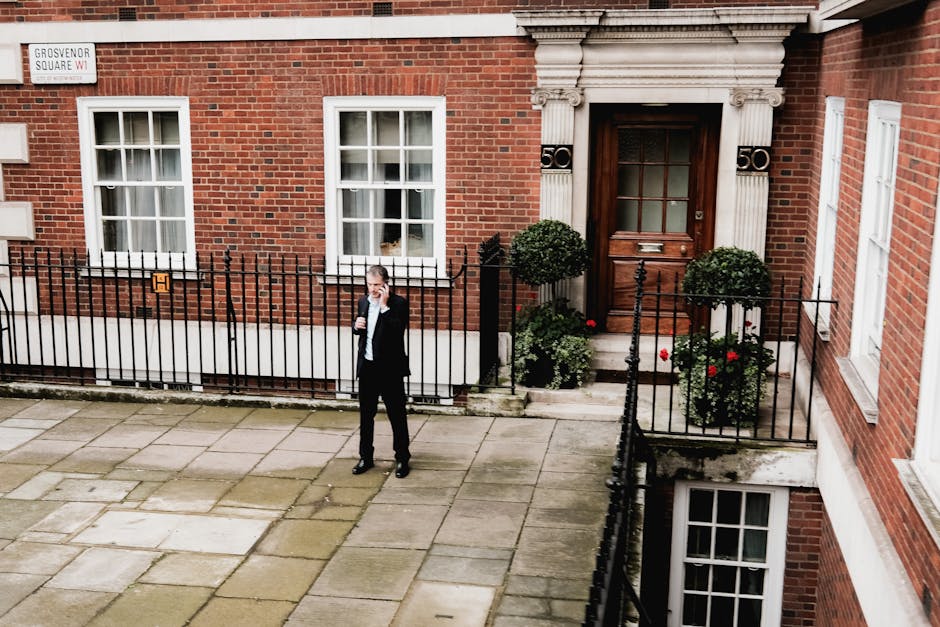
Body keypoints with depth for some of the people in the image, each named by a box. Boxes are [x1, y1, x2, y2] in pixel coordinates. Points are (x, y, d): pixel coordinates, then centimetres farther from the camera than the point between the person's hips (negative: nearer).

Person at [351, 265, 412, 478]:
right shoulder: (363, 302, 7)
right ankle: (366, 457, 25)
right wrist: (356, 326, -4)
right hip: (367, 366, 6)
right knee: (366, 414, 13)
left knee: (397, 415, 4)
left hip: (390, 368, -5)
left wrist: (384, 305, -24)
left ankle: (402, 459, 15)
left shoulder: (398, 303, -11)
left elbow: (398, 330, -25)